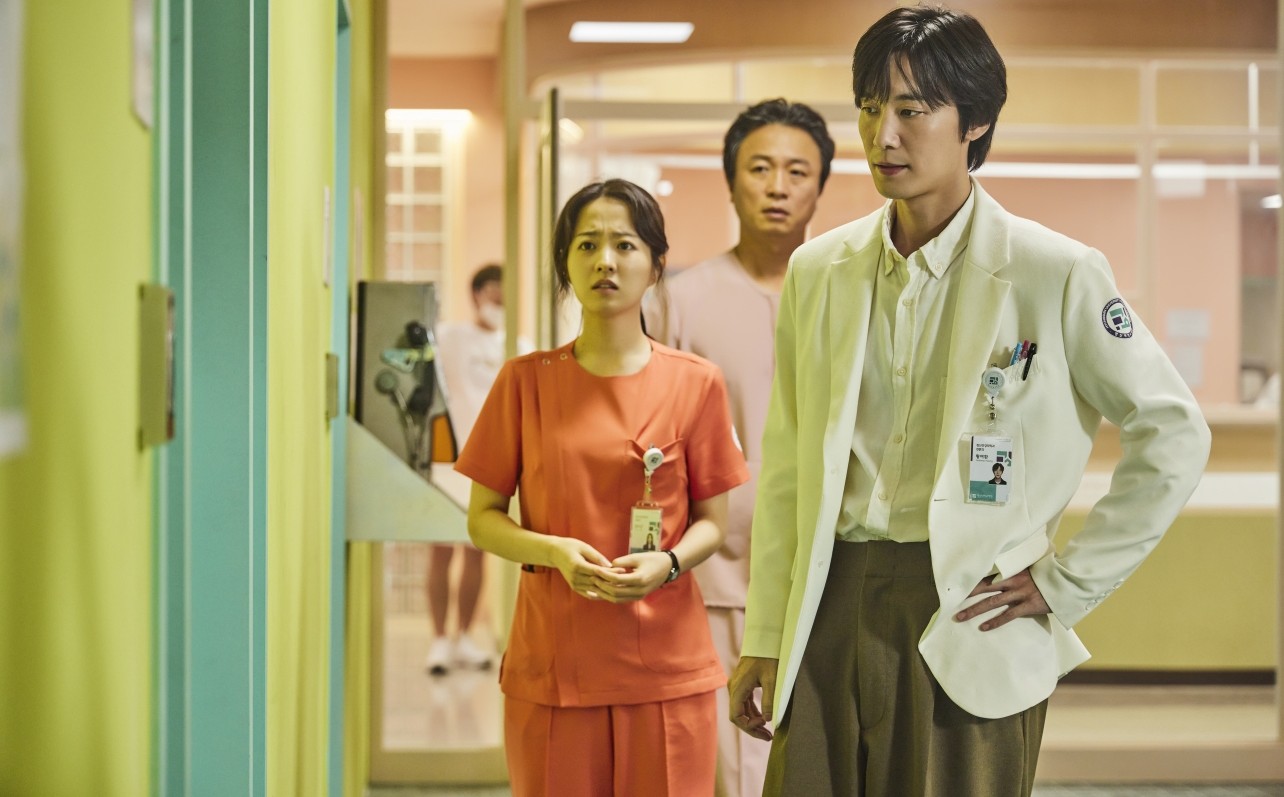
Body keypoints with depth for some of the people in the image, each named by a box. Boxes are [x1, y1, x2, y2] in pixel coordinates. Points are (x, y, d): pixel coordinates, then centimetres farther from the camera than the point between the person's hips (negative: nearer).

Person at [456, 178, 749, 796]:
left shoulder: (695, 383, 2)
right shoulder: (526, 381, 3)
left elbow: (712, 521, 7)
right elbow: (482, 520, 4)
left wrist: (668, 563, -14)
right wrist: (554, 550, -14)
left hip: (666, 668, 0)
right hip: (551, 666, 0)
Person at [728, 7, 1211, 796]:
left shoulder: (1054, 273, -5)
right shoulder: (819, 271, 8)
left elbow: (1175, 435, -2)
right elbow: (787, 472, 11)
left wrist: (1067, 583, -3)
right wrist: (764, 640, 9)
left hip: (967, 617, -4)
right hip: (833, 612, 4)